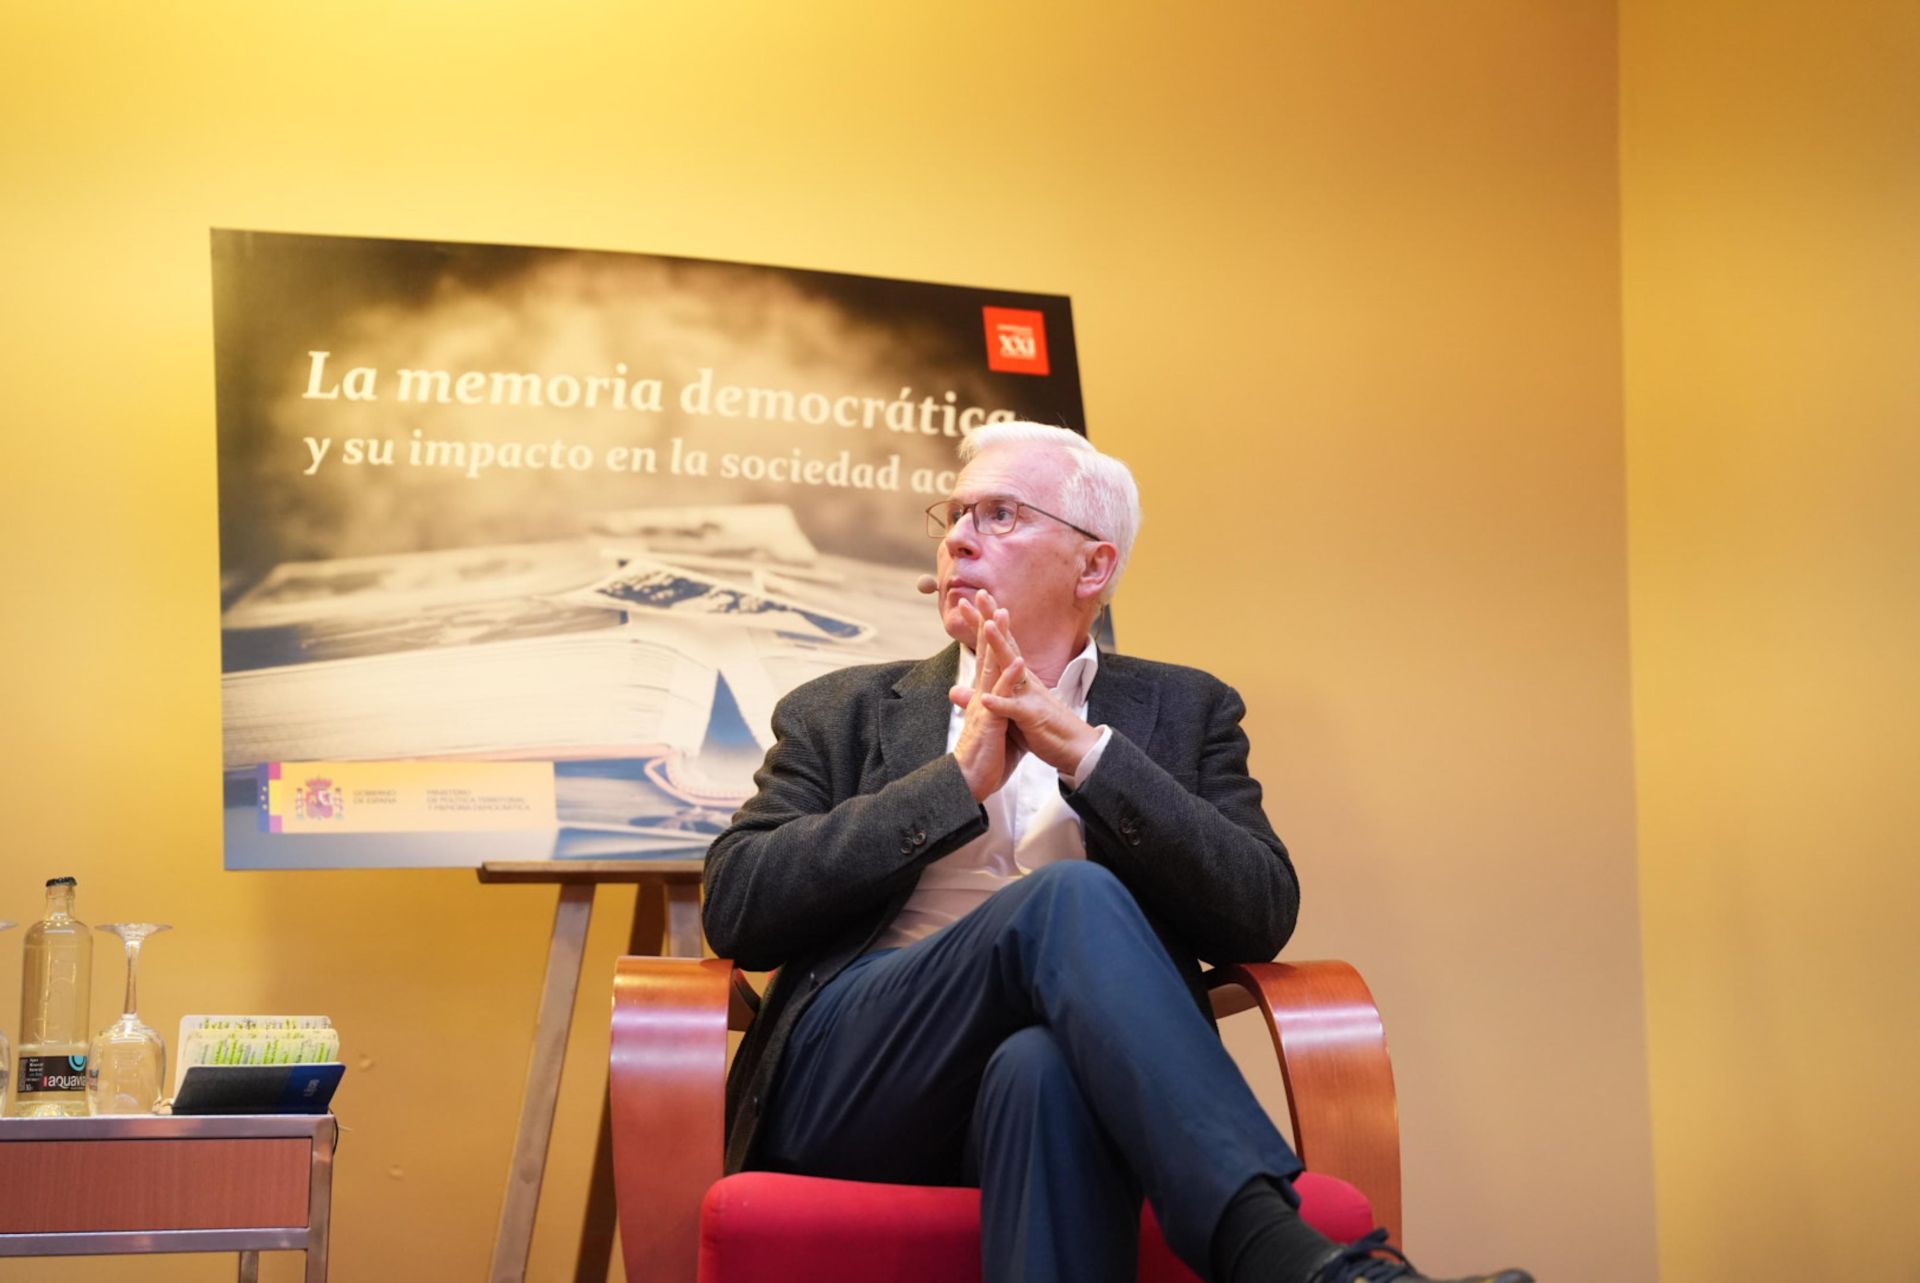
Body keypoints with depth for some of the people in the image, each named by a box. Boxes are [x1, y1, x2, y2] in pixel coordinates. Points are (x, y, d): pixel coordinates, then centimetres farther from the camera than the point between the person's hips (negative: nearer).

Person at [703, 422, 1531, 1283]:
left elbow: (1262, 918, 2)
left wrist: (1084, 750, -9)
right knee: (1069, 896, -30)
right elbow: (734, 909, 2)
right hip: (850, 1079, 0)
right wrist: (957, 779, -6)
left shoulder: (1181, 714, 18)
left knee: (1046, 1068, -38)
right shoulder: (842, 714, 18)